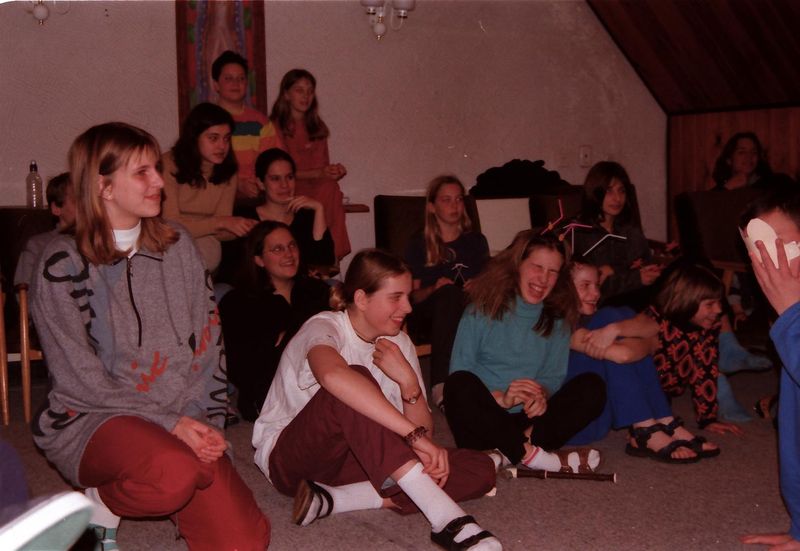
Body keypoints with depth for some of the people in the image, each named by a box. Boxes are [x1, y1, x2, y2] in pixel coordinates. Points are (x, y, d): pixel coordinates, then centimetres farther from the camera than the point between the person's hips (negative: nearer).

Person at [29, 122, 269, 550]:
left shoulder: (176, 245, 7)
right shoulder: (63, 264, -8)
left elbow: (208, 340, 7)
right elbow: (80, 379, -10)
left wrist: (206, 422, -4)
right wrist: (167, 422, -16)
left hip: (181, 419, 5)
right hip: (91, 420, -5)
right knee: (174, 473, -38)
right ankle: (100, 502, -4)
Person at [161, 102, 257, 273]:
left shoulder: (227, 172, -2)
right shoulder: (170, 165, -18)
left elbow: (220, 231, -4)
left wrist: (244, 229, -26)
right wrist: (222, 222, -29)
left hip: (203, 240, 4)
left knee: (211, 250, -30)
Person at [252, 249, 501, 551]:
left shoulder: (398, 343, 1)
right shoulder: (324, 328, -18)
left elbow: (424, 428, -5)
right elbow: (333, 376, -46)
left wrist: (408, 380, -24)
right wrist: (414, 435, -47)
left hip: (352, 458, 6)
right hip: (289, 456, -6)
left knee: (480, 469, -13)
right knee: (356, 380, -37)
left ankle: (334, 499, -23)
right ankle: (446, 518, -38)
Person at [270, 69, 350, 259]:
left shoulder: (317, 127, 18)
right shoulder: (275, 127, 0)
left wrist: (335, 171, -3)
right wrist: (317, 173, -11)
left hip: (318, 187, 5)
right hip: (289, 191, -5)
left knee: (331, 188, -22)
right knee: (327, 189, -25)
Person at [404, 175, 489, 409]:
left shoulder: (476, 241, 22)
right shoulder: (419, 244, 15)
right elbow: (413, 295, 10)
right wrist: (434, 289, -12)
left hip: (468, 312, 2)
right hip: (427, 315, -2)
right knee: (450, 292, -37)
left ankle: (441, 386, -45)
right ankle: (441, 384, -48)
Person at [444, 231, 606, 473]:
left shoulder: (557, 322, 13)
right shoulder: (482, 311, 1)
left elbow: (554, 376, 9)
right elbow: (458, 374, -7)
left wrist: (542, 394, -16)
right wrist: (499, 398, -24)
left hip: (525, 420, 3)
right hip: (483, 418, -3)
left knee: (593, 386, -17)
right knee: (460, 383, -34)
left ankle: (512, 452, -32)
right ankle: (531, 455, -33)